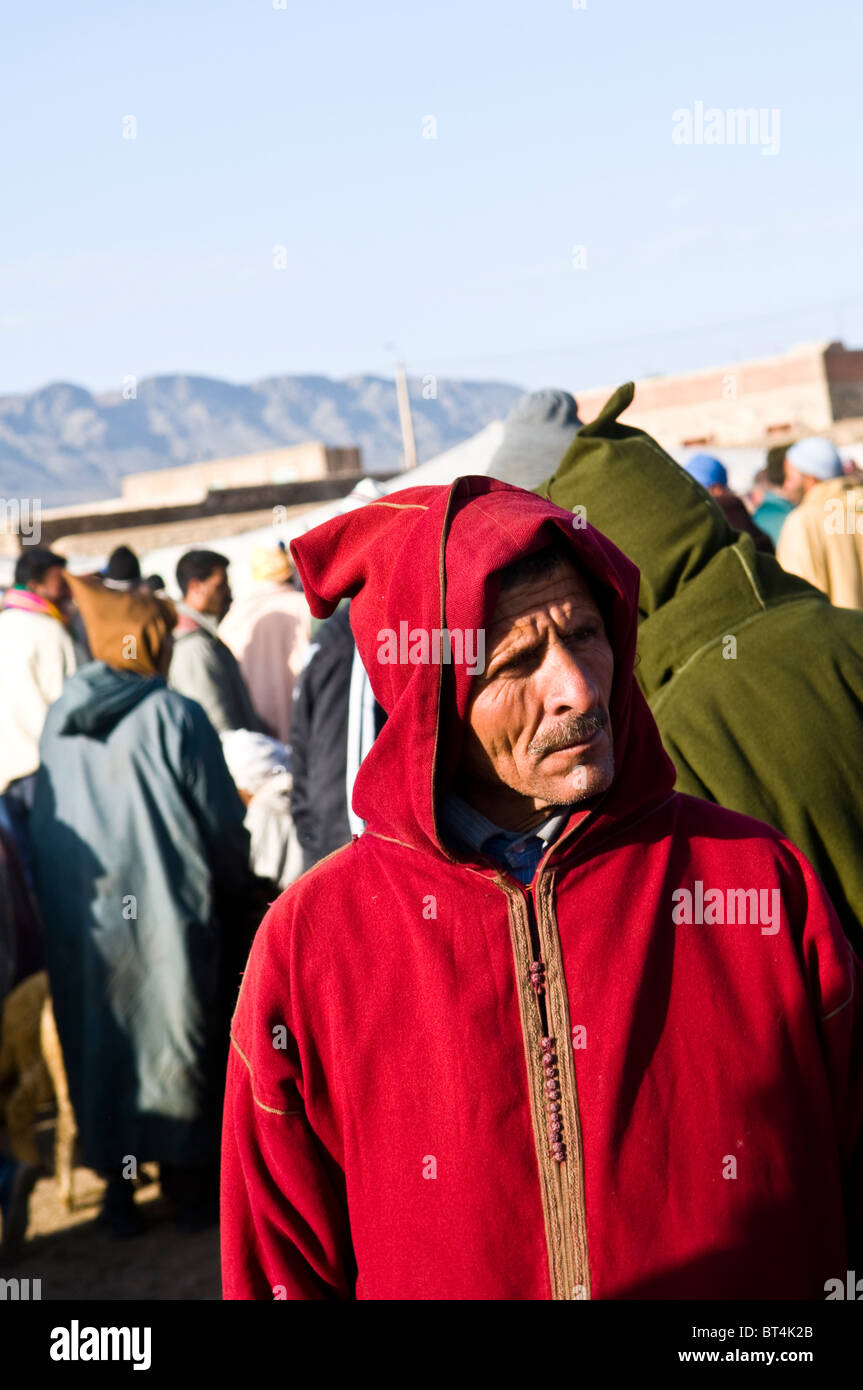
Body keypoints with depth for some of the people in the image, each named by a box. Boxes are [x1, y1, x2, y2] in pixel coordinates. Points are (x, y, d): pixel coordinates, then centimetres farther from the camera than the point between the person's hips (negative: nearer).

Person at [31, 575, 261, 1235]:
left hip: (82, 925, 4)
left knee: (101, 1038, 14)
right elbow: (222, 823, -9)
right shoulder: (175, 717, -14)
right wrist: (237, 894, 8)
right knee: (174, 1034, 9)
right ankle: (190, 1186, 18)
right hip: (167, 918, -4)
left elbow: (45, 827, 8)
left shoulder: (60, 723, 0)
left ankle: (119, 1187, 21)